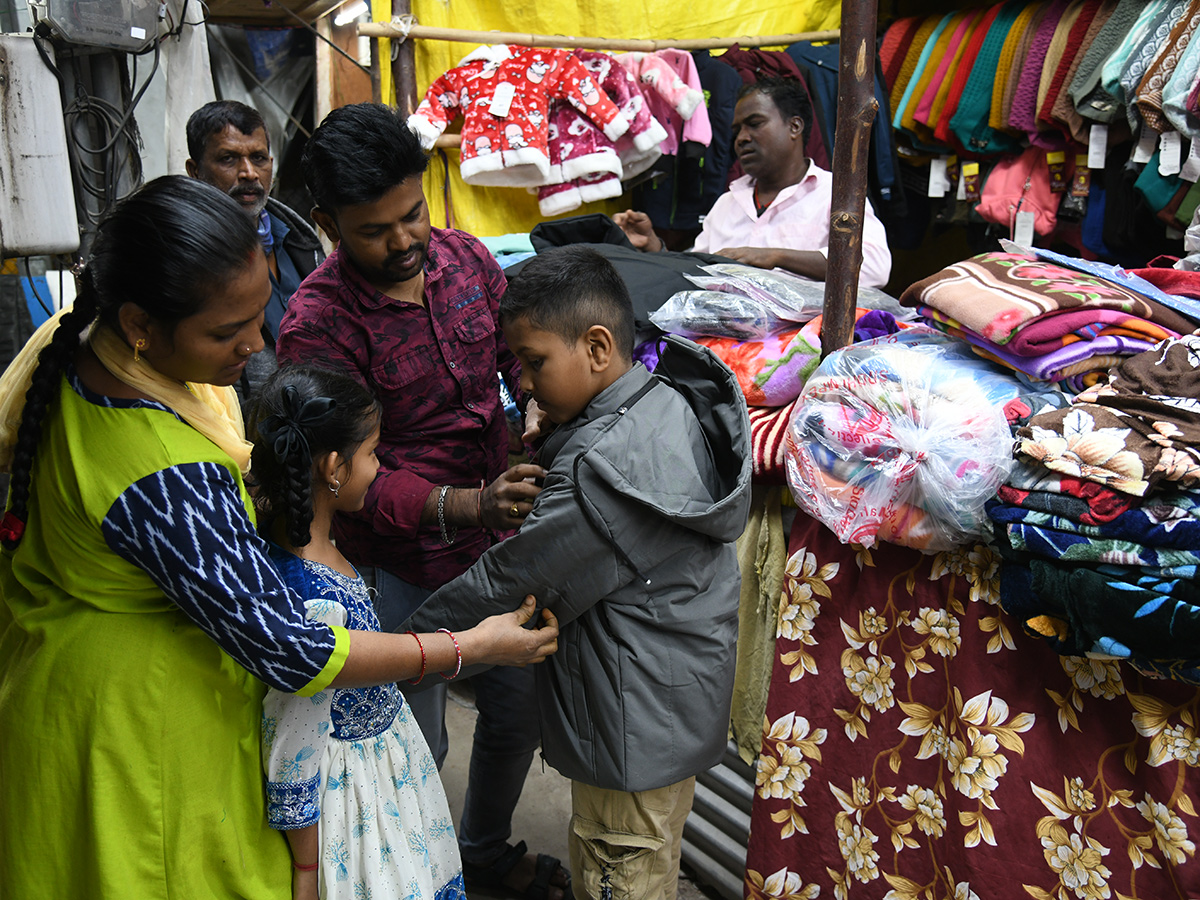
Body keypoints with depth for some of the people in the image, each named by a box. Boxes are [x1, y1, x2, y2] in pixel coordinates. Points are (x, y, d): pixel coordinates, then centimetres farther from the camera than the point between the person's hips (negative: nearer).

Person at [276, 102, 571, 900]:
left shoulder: (465, 256, -3)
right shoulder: (318, 322, -19)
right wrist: (466, 505, -37)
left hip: (498, 537, 6)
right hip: (402, 565, -5)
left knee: (520, 712, 20)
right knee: (417, 743, 9)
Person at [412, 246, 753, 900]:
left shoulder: (606, 464, -30)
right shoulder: (670, 402, 0)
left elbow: (510, 583, -22)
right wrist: (552, 444, -3)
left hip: (636, 727, -10)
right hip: (678, 704, 10)